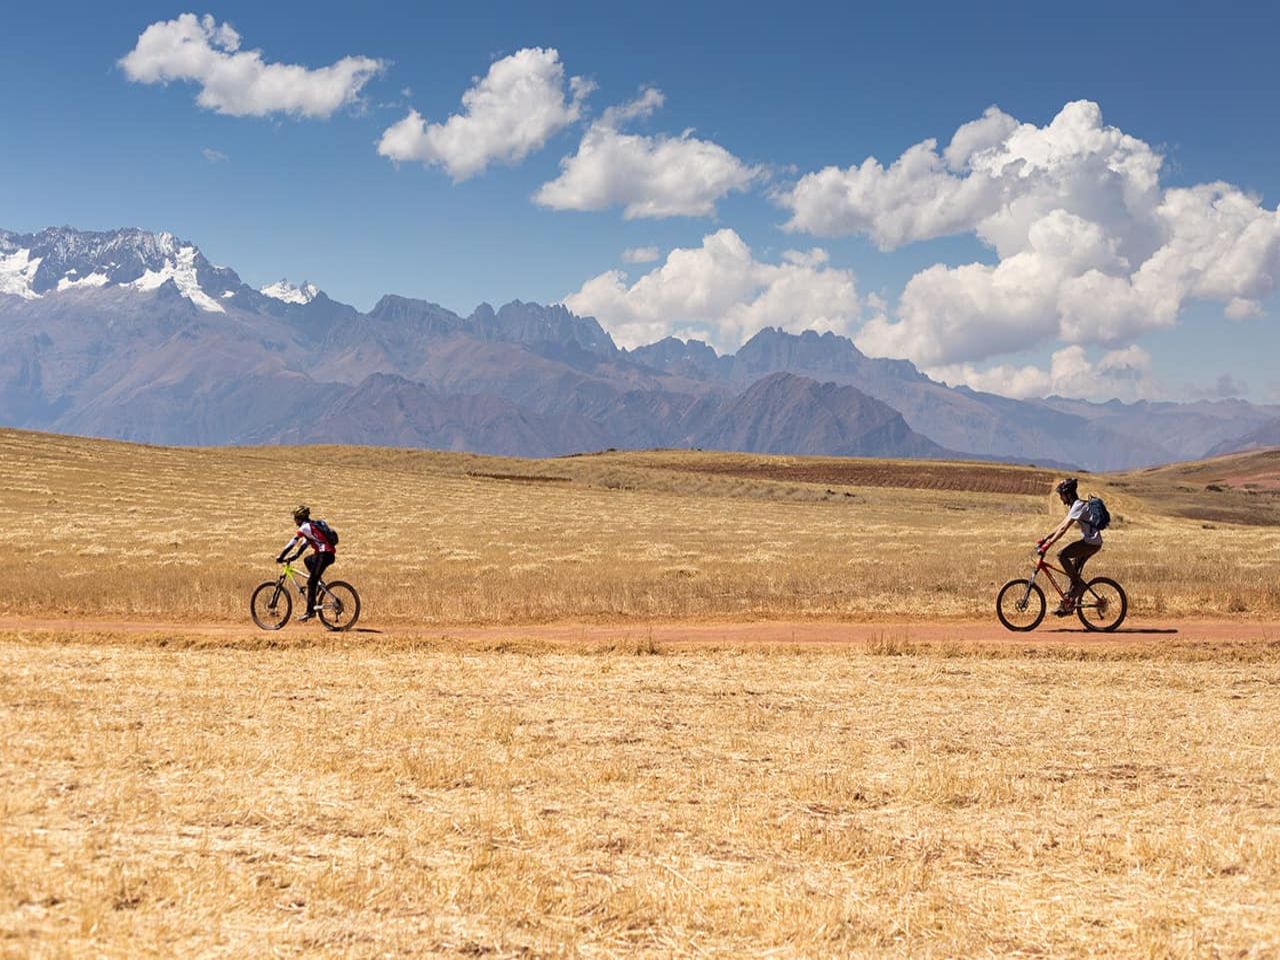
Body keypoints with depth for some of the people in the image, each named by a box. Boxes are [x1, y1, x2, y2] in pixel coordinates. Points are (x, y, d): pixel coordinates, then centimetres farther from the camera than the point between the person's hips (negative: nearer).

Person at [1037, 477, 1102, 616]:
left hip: (1091, 542, -10)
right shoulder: (1073, 506, 14)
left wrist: (1048, 544, -25)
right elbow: (1061, 525, 18)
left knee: (1062, 555, -20)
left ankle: (1078, 584, -11)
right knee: (1074, 571, 11)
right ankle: (1069, 605, 15)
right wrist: (1045, 539, 13)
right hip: (1090, 542, 10)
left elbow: (1064, 528, -24)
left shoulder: (1078, 506, -17)